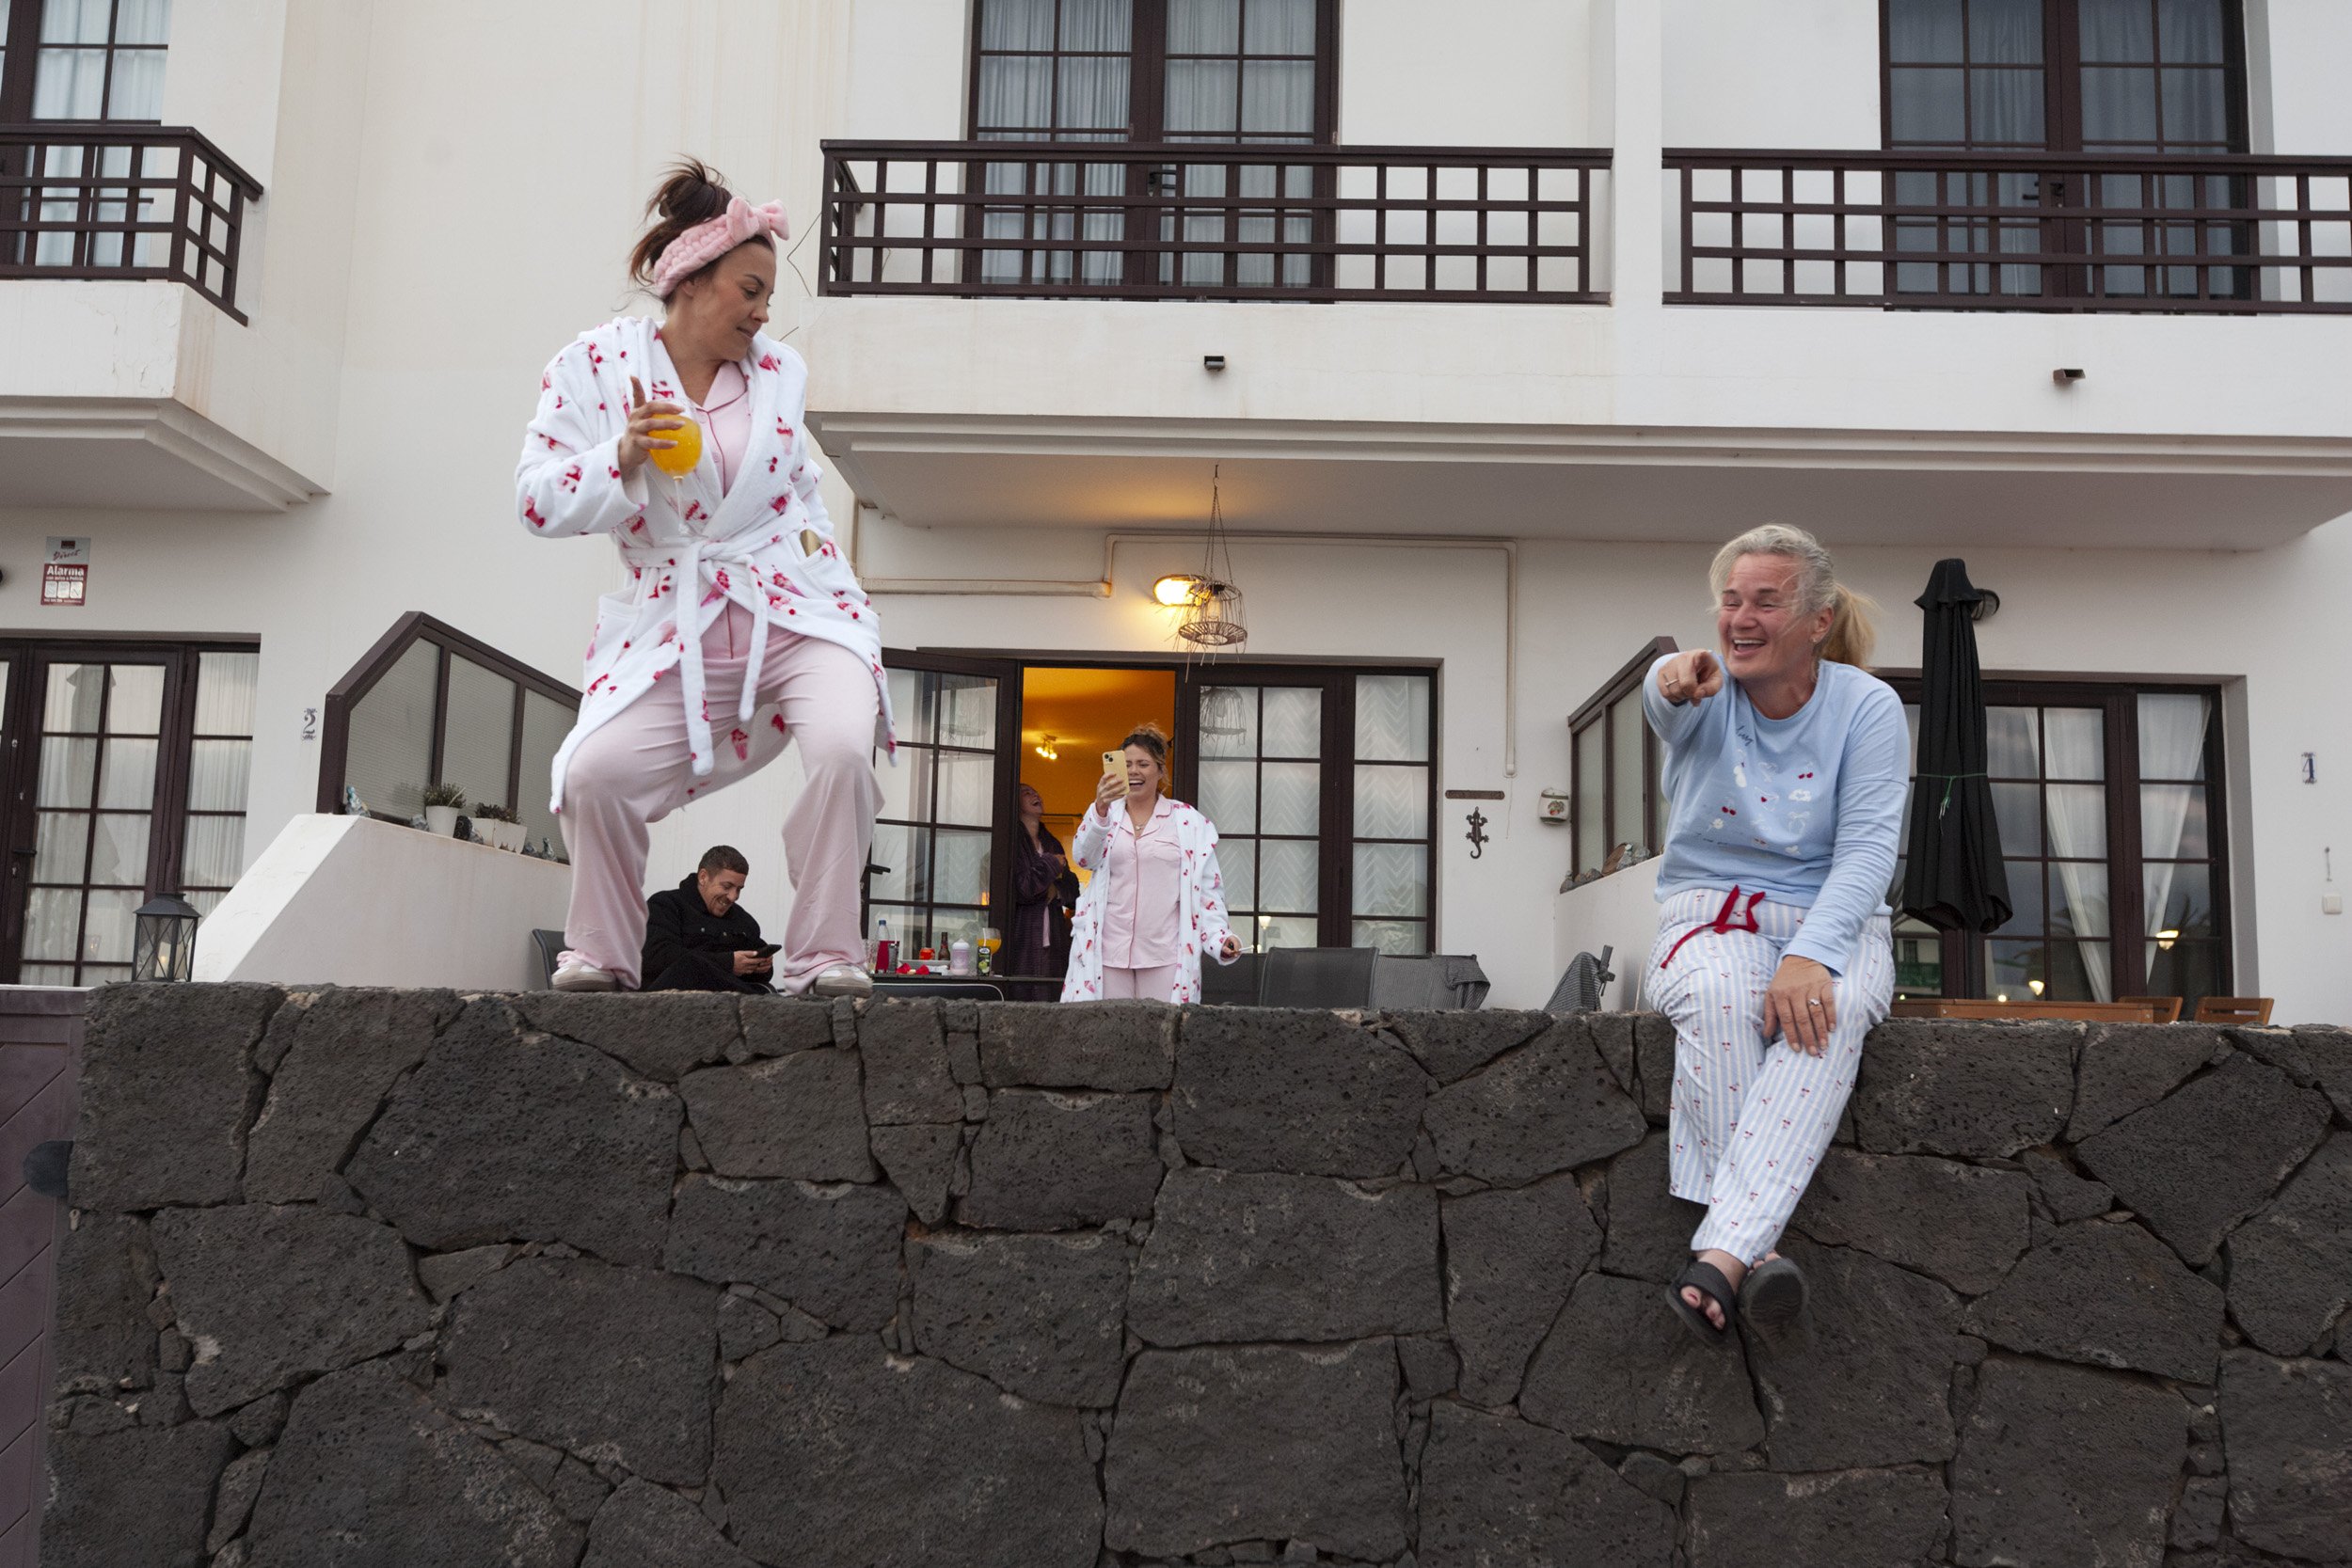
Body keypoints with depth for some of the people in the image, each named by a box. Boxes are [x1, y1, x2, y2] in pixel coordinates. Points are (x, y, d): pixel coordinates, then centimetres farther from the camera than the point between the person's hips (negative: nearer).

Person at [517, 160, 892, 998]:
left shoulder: (778, 370, 12)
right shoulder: (597, 364, 2)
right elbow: (537, 501, -5)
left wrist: (812, 531, 7)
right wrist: (622, 459, -18)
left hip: (797, 611, 2)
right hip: (675, 630, -1)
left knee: (844, 746, -28)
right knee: (595, 773, -22)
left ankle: (824, 957, -16)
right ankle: (602, 956, 3)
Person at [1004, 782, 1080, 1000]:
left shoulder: (1052, 844, 20)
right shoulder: (1013, 841, -2)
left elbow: (1073, 889, 16)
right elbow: (1021, 888, -12)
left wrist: (1056, 889, -5)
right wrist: (1052, 864, -2)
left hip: (1053, 941, 6)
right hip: (1022, 941, -6)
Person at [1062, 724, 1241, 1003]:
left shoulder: (1188, 822, 8)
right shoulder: (1106, 815, 11)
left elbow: (1207, 888, 7)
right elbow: (1082, 856, -8)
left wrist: (1220, 938, -8)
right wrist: (1101, 811, -27)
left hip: (1164, 955, -1)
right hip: (1110, 954, 1)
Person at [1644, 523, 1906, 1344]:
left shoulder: (1868, 707, -1)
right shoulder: (1704, 694, 0)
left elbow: (1868, 849, -11)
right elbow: (1665, 699, -27)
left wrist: (1810, 954, -28)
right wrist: (1677, 682, -54)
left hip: (1831, 918, 0)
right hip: (1711, 912, 0)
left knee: (1831, 1007, -36)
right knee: (1717, 996, -36)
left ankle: (1721, 1251, -46)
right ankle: (1751, 1250, -38)